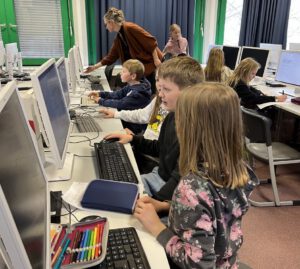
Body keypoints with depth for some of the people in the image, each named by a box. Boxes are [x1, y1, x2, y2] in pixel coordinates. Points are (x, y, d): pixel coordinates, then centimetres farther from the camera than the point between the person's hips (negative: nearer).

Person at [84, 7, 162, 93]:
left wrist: (156, 59, -18)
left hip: (151, 63, -8)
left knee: (152, 92, -4)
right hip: (140, 69, 8)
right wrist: (94, 67, 16)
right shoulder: (118, 39, 10)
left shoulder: (130, 28, -16)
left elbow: (151, 41, -17)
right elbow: (110, 57, 16)